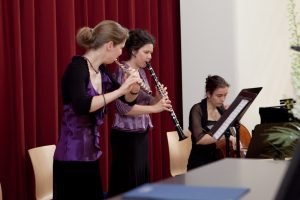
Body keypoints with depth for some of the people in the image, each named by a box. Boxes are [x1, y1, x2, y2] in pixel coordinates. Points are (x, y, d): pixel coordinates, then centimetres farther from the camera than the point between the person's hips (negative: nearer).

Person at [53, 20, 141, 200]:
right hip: (72, 156, -8)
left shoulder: (100, 70, 7)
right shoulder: (77, 68, -17)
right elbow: (82, 106, -34)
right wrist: (120, 90, -27)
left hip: (91, 153, 8)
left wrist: (131, 86, -4)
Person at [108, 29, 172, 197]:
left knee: (142, 181, 14)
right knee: (128, 185, 0)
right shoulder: (122, 71, -14)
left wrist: (158, 98, -3)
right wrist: (155, 108, -25)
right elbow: (124, 107, -24)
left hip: (141, 134, 9)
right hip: (126, 136, -9)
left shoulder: (141, 71, 12)